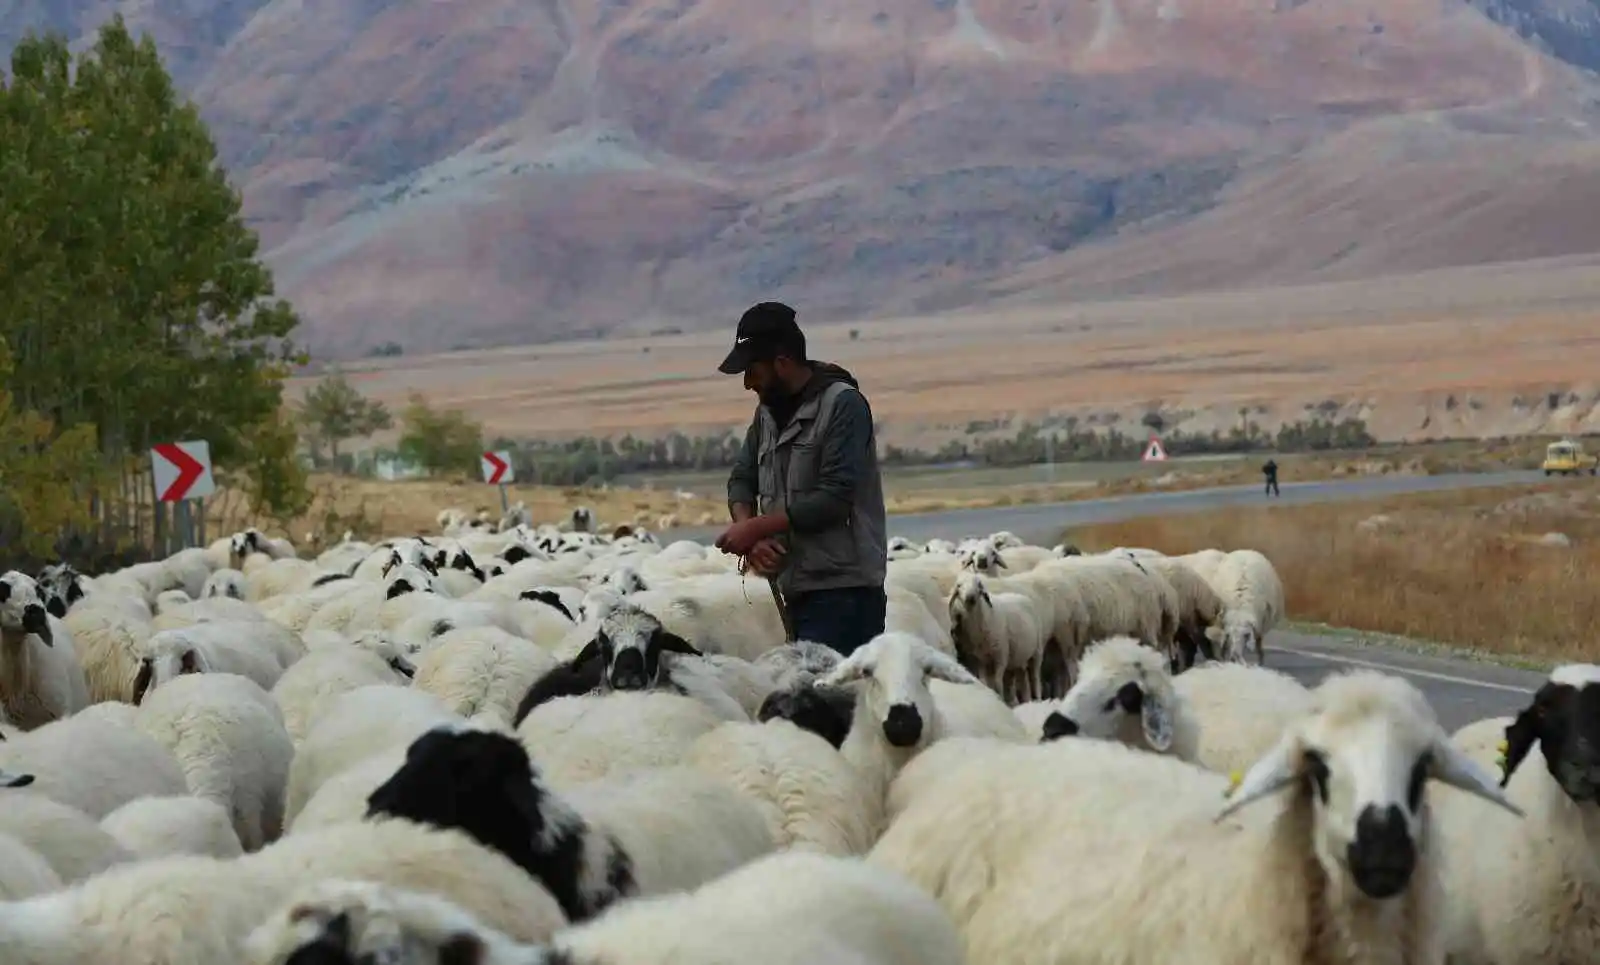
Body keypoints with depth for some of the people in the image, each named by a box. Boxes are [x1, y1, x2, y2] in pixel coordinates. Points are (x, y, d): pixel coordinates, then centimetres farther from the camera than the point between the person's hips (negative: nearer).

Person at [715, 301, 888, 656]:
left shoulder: (843, 404, -10)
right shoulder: (769, 410, 15)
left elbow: (833, 498, -16)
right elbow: (741, 480, 15)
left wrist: (756, 527, -12)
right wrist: (751, 537, -6)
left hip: (843, 591, -8)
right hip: (797, 589, 8)